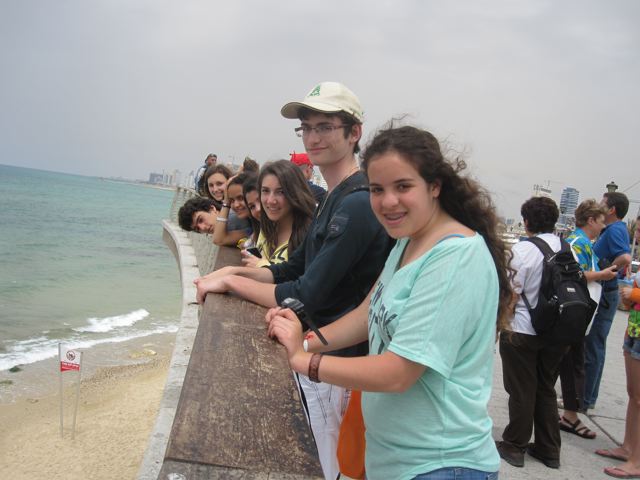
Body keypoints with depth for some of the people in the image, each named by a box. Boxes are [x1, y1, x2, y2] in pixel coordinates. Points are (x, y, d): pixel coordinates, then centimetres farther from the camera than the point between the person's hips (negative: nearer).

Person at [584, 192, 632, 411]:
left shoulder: (614, 230, -17)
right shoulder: (613, 230, 13)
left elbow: (625, 257, -32)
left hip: (603, 295, -10)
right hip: (603, 295, 10)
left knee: (592, 349, -1)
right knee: (593, 348, 17)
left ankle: (585, 400, 8)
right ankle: (586, 396, 27)